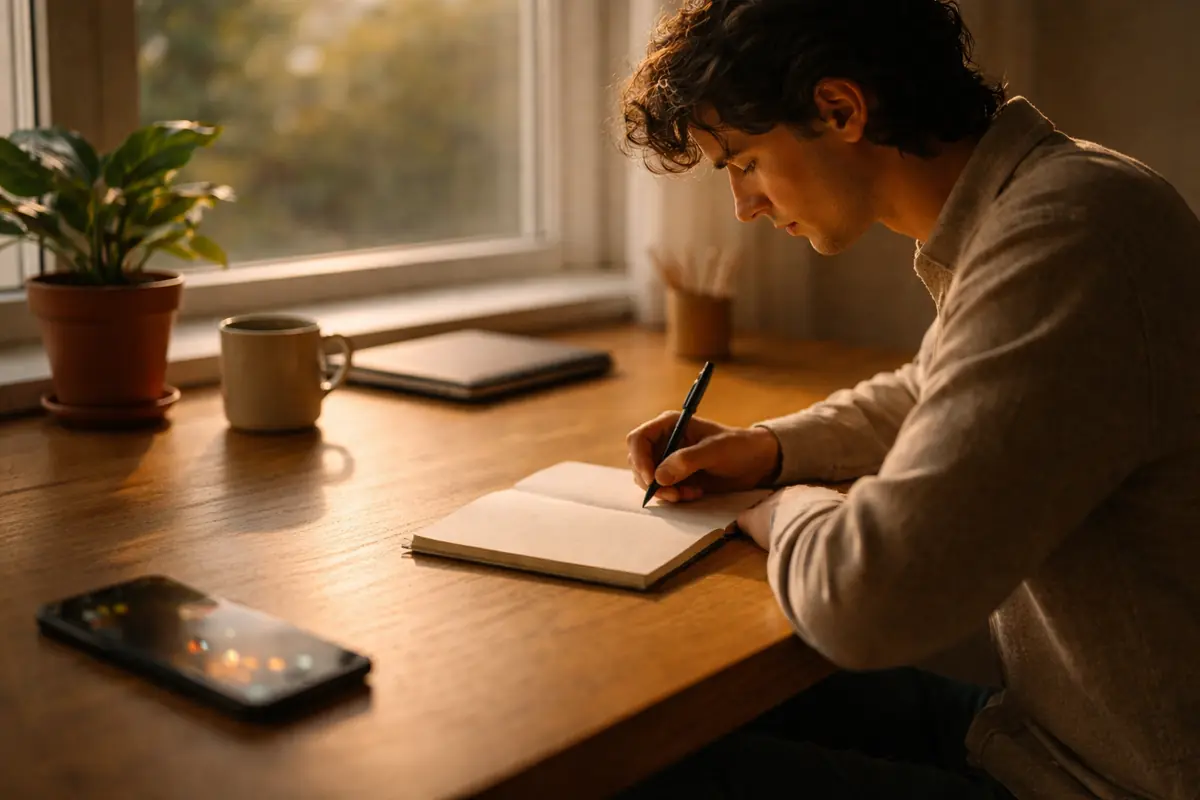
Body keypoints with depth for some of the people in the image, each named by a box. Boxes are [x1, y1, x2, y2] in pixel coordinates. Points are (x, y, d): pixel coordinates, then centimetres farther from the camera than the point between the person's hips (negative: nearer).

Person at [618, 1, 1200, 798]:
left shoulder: (1066, 238, -28)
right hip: (1064, 723, 9)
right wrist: (772, 449, 8)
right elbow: (926, 397, 25)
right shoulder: (1020, 202, 5)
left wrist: (783, 510, -9)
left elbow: (863, 598, -32)